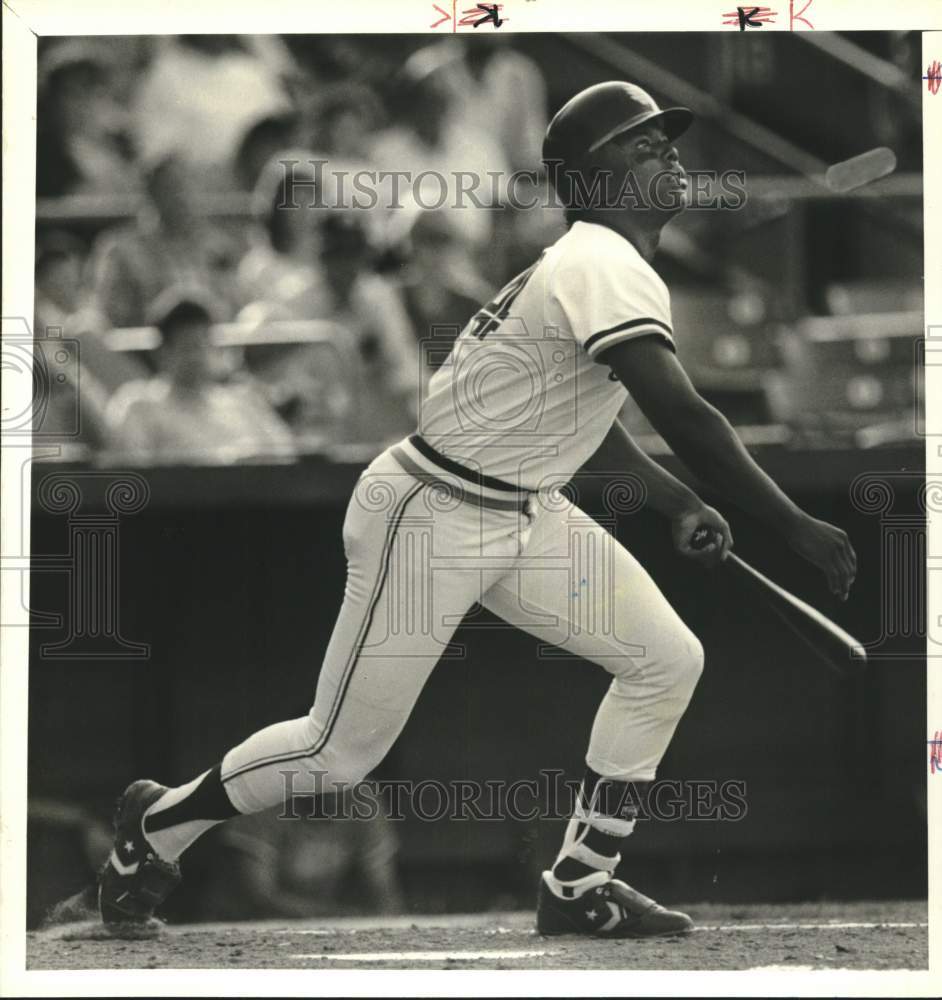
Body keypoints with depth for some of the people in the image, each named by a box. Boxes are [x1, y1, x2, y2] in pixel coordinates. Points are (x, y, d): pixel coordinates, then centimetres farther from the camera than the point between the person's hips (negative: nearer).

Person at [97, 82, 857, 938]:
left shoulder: (589, 263, 9)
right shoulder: (608, 270, -22)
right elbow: (683, 417, -31)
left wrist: (678, 505, 18)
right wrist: (796, 530, -30)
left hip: (525, 515, 10)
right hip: (431, 517, -10)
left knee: (667, 660, 1)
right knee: (340, 754, 0)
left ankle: (579, 886, 8)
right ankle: (160, 824, 24)